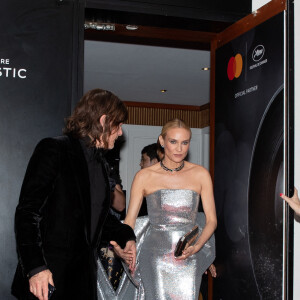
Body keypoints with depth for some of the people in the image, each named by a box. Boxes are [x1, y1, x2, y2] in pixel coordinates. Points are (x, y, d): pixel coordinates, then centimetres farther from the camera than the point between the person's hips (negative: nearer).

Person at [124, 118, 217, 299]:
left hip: (189, 260, 1)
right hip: (156, 256, -1)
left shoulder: (200, 174, 4)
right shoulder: (144, 177, 1)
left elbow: (211, 219, 4)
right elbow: (130, 220, 2)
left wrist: (197, 246, -14)